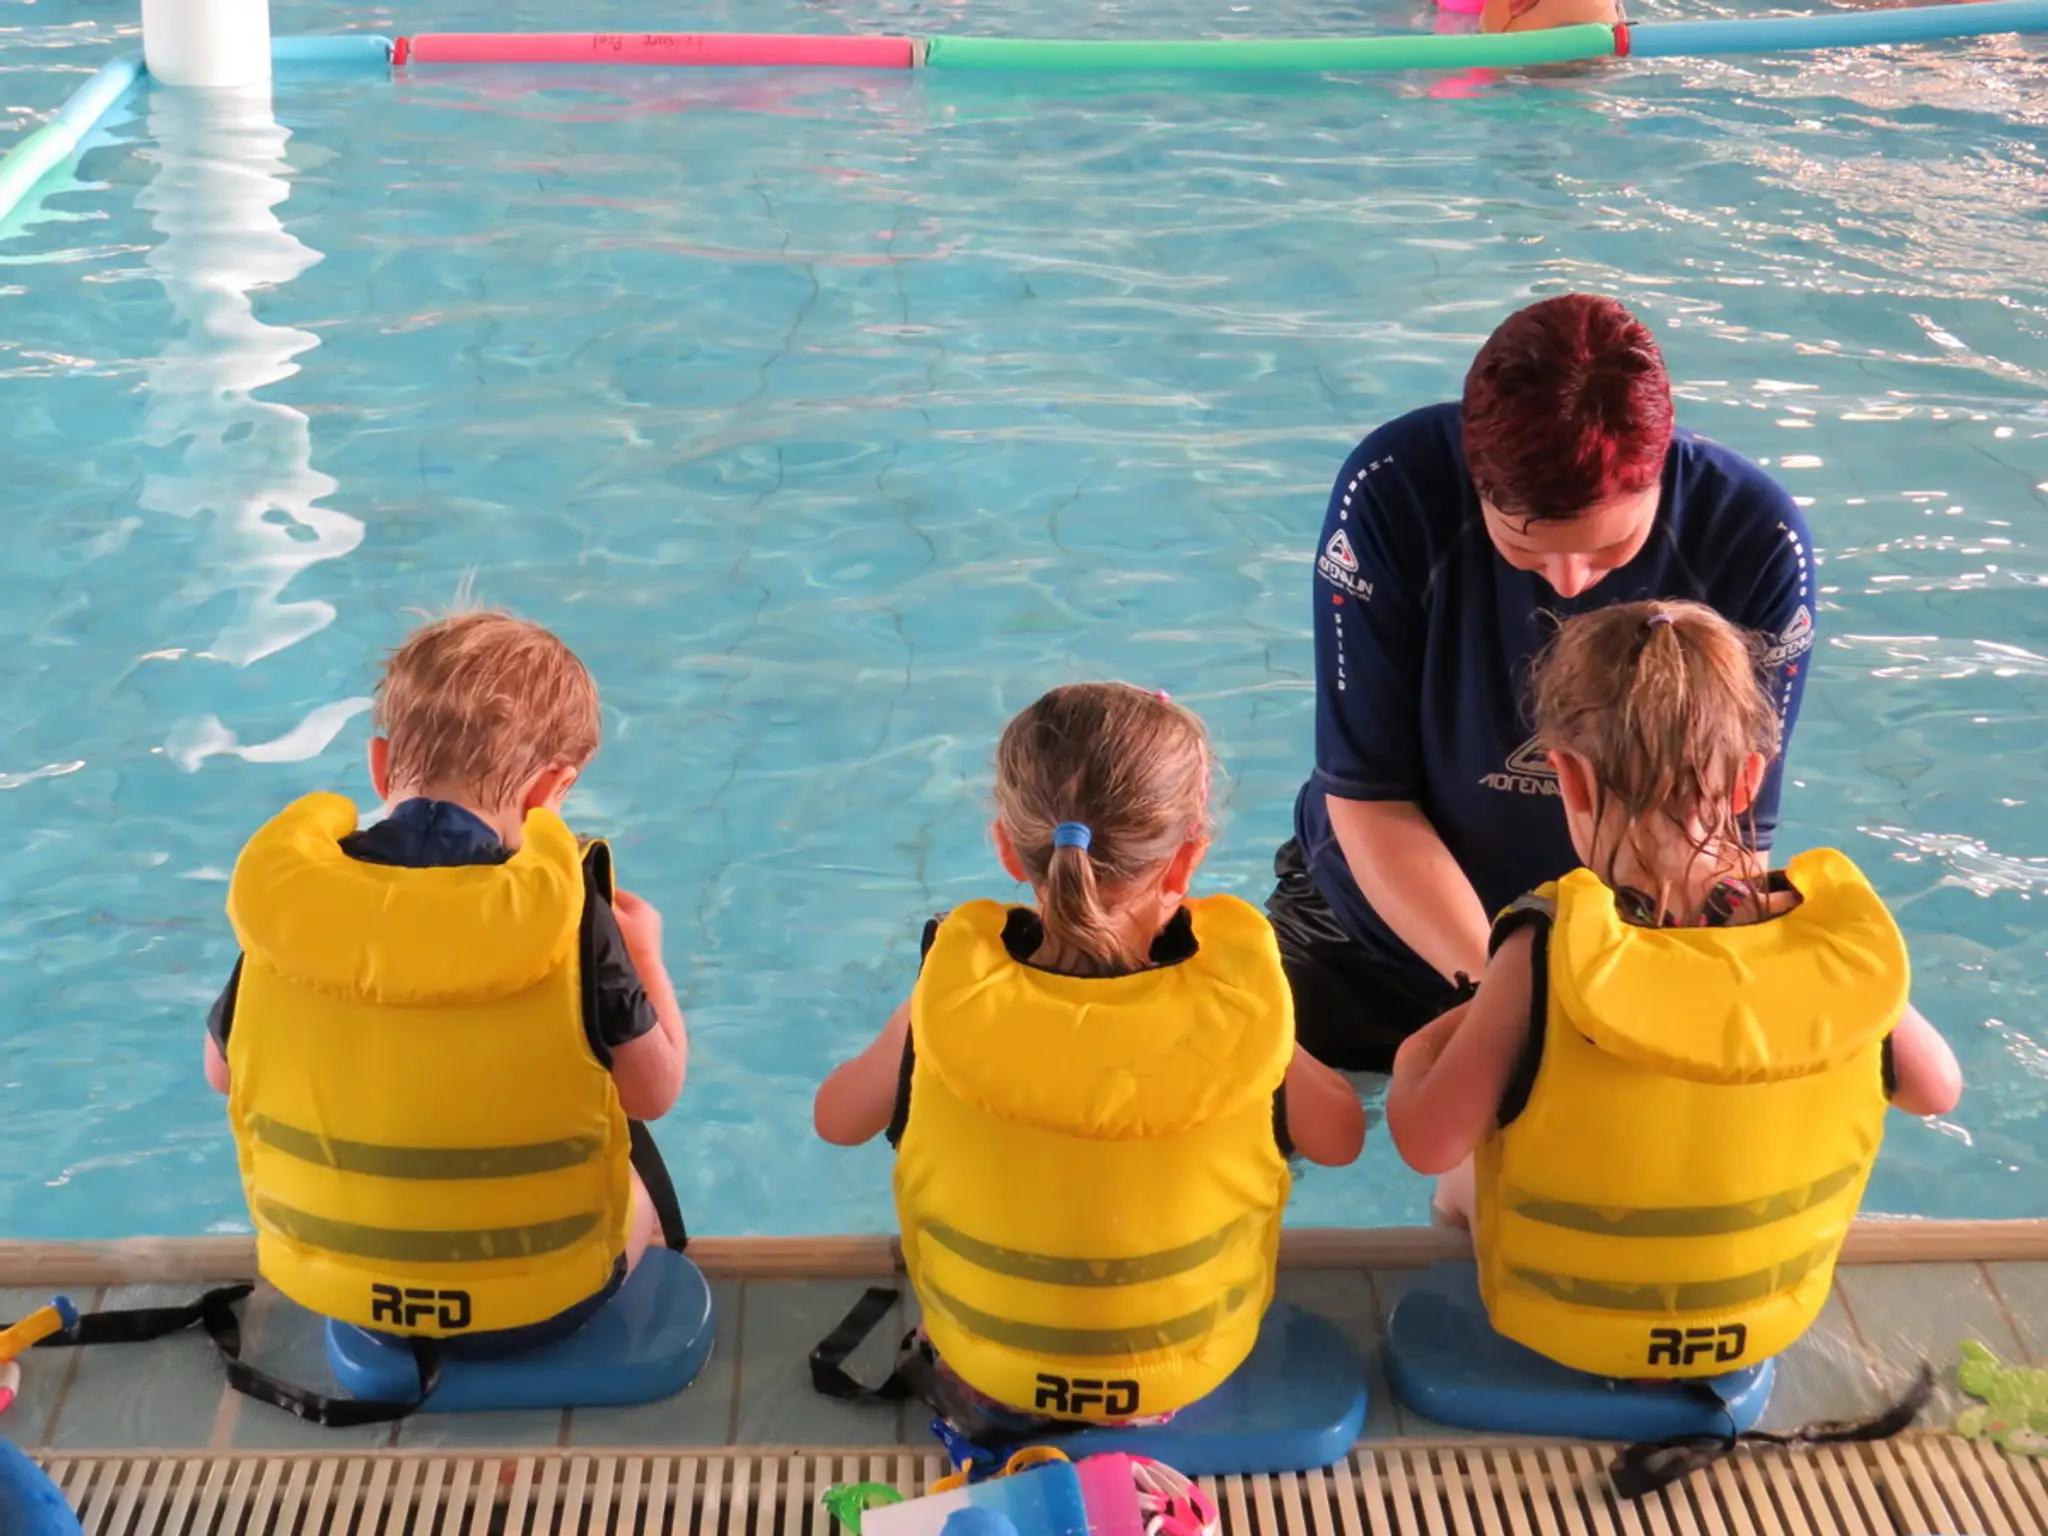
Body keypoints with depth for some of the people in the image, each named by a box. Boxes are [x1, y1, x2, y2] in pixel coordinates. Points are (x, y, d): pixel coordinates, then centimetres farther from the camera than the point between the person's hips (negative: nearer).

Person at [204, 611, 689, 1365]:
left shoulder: (283, 891, -14)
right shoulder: (563, 909, -22)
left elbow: (222, 1071, 1)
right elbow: (657, 1091, -11)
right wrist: (644, 952, 5)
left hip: (328, 1291, 3)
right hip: (537, 1298, -3)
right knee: (634, 1170, 31)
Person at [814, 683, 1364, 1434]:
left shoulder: (954, 995, -26)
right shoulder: (1238, 1000, -28)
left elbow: (835, 1118, -7)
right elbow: (1340, 1138, -8)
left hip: (982, 1362, 1)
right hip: (1192, 1364, 0)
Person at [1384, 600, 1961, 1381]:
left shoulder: (1550, 950, -28)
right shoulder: (1836, 932, -19)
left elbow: (1428, 1142, -25)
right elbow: (1938, 1089, -3)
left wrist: (1416, 1057, -3)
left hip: (1568, 1331, -3)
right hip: (1771, 1321, 3)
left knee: (1458, 1182, 25)